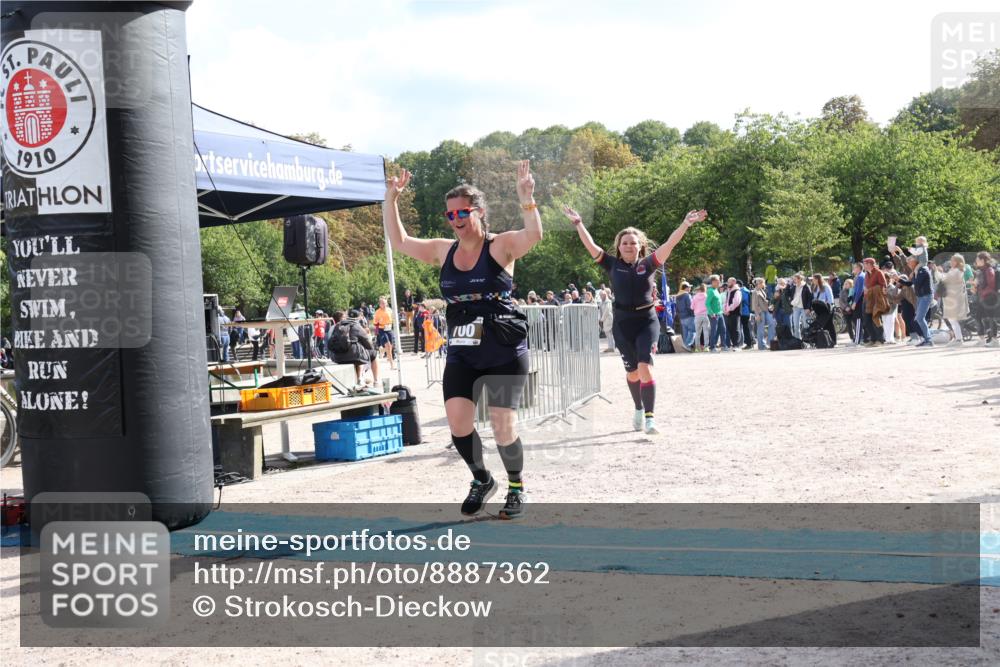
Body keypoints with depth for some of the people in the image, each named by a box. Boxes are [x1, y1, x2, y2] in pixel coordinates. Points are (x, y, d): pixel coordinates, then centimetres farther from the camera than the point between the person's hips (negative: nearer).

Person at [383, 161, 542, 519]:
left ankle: (516, 486, 21)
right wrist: (391, 199, 2)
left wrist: (526, 197, -40)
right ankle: (481, 480, 21)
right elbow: (398, 241, 11)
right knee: (457, 422, -6)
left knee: (503, 428, -6)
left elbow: (534, 235, -26)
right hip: (461, 354, 5)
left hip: (505, 353, -4)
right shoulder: (443, 251, 7)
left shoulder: (501, 246, -7)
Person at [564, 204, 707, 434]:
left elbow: (670, 244, -6)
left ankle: (650, 416, -16)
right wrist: (578, 223, 2)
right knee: (632, 372, 9)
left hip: (647, 322, -2)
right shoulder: (613, 265, 5)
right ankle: (639, 409, 32)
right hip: (623, 324, 2)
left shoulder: (648, 264, 2)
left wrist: (686, 224, -15)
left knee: (645, 368, -15)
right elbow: (591, 246, 4)